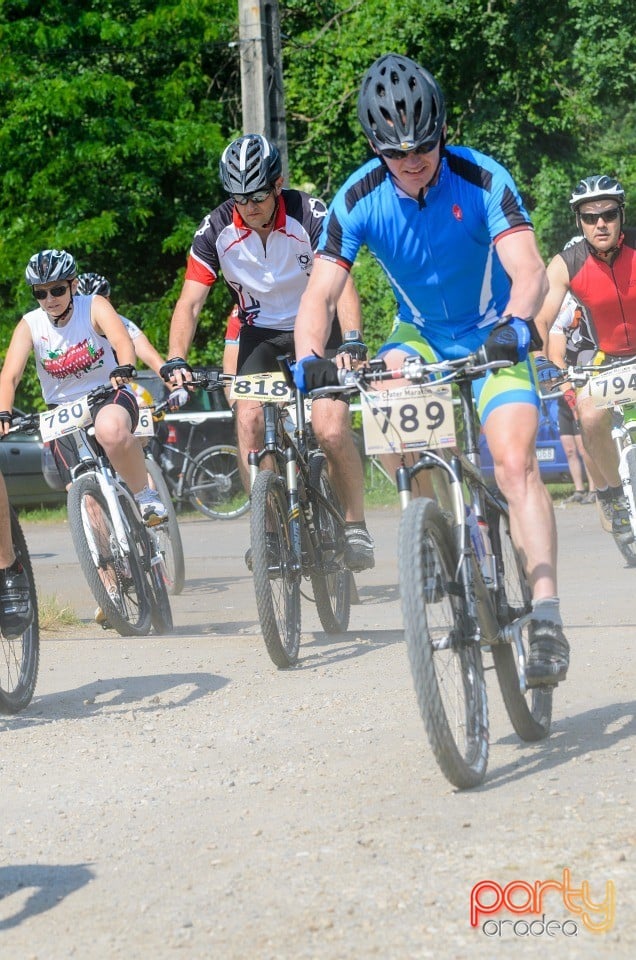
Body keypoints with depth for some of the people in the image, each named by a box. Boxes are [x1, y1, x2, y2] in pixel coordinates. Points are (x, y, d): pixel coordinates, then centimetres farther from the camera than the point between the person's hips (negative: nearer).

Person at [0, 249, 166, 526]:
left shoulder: (94, 307, -9)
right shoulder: (30, 325, -5)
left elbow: (123, 341, -27)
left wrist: (124, 369, -50)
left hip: (108, 396, -3)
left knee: (110, 429, -38)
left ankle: (144, 495, -20)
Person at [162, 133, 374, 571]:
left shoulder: (309, 215, -21)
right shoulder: (217, 230, -13)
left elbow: (341, 283, -31)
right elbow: (190, 302, -14)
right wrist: (176, 361, -30)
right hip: (260, 335, 3)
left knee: (332, 428, -22)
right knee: (250, 420, -21)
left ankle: (356, 525, -3)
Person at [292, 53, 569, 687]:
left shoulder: (482, 181, -23)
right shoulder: (359, 199, -17)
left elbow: (529, 270, -34)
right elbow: (320, 293, -22)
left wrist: (516, 323, -56)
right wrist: (309, 358, -43)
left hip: (492, 339, -2)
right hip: (422, 334, 3)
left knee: (515, 463, -21)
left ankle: (546, 619, -23)